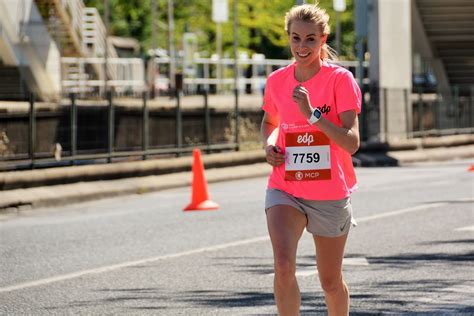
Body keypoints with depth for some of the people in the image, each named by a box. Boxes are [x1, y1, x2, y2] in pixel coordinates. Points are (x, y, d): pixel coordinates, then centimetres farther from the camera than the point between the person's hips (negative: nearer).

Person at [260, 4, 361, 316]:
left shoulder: (341, 79, -10)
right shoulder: (277, 80, 1)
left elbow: (351, 143, -18)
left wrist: (312, 114, -28)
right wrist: (269, 145, 1)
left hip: (331, 195, -2)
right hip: (284, 190, 2)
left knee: (331, 281, 11)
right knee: (283, 265, -22)